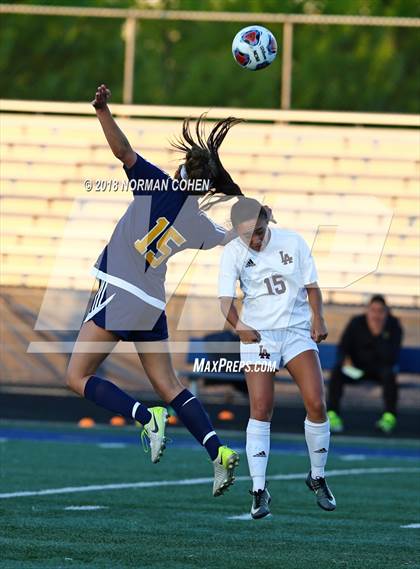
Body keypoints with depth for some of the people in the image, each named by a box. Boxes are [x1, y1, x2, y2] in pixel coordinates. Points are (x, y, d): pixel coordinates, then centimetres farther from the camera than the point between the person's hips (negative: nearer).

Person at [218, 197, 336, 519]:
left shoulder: (293, 242, 0)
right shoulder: (233, 253, -4)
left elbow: (311, 286, 7)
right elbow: (226, 298, -15)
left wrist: (318, 319, -9)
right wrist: (238, 324, -34)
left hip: (297, 331, 1)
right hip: (257, 335, -1)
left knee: (317, 405, -9)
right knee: (261, 410, -12)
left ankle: (318, 478, 11)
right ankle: (259, 490, -7)